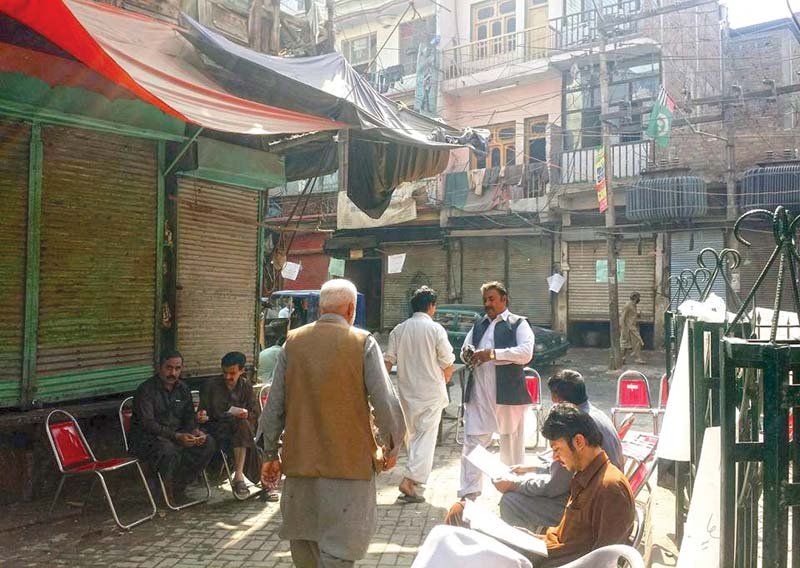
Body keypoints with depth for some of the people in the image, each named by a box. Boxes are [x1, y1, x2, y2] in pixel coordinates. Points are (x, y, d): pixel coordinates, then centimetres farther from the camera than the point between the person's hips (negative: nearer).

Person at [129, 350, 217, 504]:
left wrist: (195, 431, -11)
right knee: (168, 450, -39)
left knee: (208, 443, -14)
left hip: (177, 434, 7)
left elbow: (189, 417, 13)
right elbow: (148, 424, -22)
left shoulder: (182, 388, 9)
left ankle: (179, 485, -6)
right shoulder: (146, 390, -13)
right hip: (147, 438, -7)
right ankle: (167, 489, -11)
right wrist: (176, 436, -31)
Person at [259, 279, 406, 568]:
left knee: (301, 539, 22)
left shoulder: (292, 342, 1)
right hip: (349, 461, -3)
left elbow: (274, 405, 3)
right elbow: (386, 403, -11)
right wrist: (391, 447, 6)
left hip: (300, 459, 4)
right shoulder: (363, 343, -8)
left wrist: (270, 454, 13)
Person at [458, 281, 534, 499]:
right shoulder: (478, 325, 19)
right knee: (472, 442, -1)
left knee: (512, 444, 8)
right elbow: (464, 350, 24)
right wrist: (467, 355, -1)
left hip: (507, 393, -4)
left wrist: (492, 354, -21)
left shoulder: (518, 324, 0)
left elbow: (525, 353, -15)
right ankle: (468, 494, 4)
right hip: (478, 393, 5)